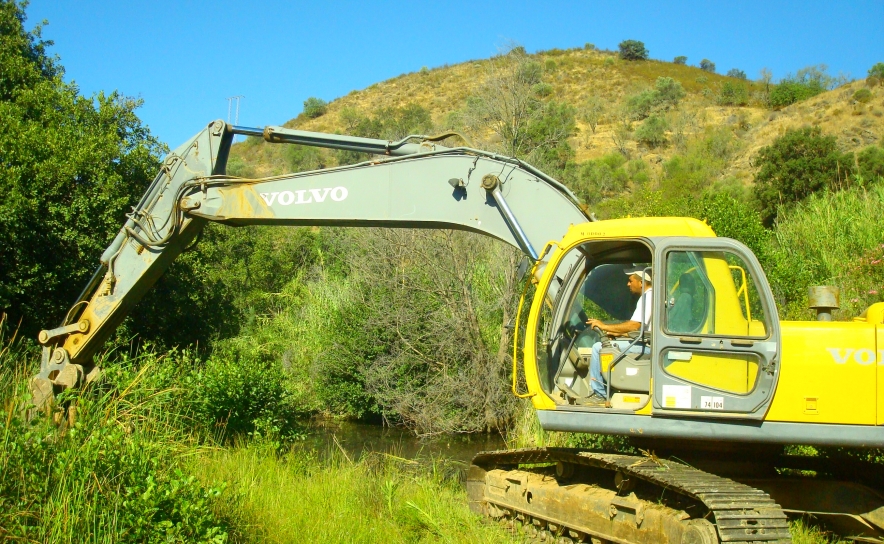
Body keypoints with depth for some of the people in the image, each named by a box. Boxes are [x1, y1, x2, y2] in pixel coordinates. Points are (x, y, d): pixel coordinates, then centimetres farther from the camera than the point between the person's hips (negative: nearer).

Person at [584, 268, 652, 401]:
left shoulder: (648, 297, -13)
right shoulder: (650, 296, 21)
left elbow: (634, 325, -22)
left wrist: (605, 326, -14)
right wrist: (618, 333, 13)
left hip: (646, 346, -12)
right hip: (647, 344, 12)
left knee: (598, 348, -13)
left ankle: (599, 393, -7)